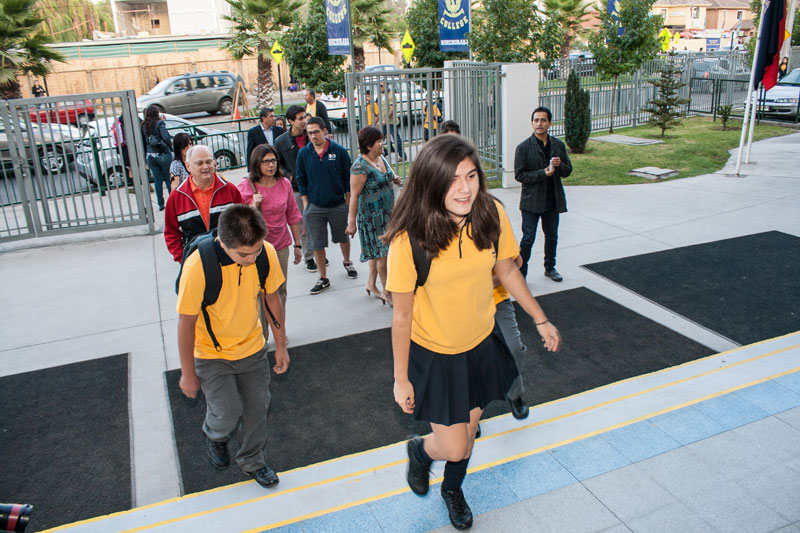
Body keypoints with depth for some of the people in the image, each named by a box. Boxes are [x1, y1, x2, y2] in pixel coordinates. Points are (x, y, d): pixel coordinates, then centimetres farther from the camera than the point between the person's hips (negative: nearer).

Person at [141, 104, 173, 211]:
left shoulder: (144, 126, 6)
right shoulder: (159, 123, -10)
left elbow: (144, 141, 9)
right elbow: (166, 138, -17)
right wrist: (170, 145, 2)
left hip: (150, 156, 5)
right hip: (163, 154, -5)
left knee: (157, 180, 9)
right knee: (169, 179, 6)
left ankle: (161, 204, 13)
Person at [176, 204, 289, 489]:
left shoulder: (266, 252, -20)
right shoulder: (198, 267, -31)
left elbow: (272, 299, -3)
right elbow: (186, 323, -19)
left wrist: (281, 345, 5)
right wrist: (188, 373, -9)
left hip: (252, 348, 4)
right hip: (211, 355, -3)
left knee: (257, 407, 12)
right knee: (227, 413, -3)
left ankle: (252, 461, 39)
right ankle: (215, 435, 35)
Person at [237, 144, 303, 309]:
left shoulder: (284, 184, 2)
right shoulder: (245, 187, -7)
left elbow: (293, 215, 10)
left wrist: (297, 245, 12)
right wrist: (254, 205, -21)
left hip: (281, 247, 3)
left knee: (280, 292, 10)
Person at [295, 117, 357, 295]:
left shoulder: (339, 151, -6)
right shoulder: (303, 153, -2)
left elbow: (347, 177, 2)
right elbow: (301, 180, 6)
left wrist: (348, 201, 2)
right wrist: (305, 203, 2)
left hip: (338, 205, 0)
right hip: (314, 207, 1)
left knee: (343, 238, 17)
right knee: (317, 244, 3)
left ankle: (347, 263, 45)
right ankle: (323, 278, 16)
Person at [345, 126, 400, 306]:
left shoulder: (382, 158, 6)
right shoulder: (360, 166, -19)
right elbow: (354, 195, -19)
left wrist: (395, 178, 2)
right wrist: (352, 222, -19)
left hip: (387, 213, 8)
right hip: (371, 215, -8)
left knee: (377, 251, 17)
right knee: (383, 252, -2)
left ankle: (371, 284, 33)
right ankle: (387, 292, 11)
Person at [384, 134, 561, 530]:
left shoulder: (492, 215, -16)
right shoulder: (408, 240, -27)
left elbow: (506, 270, 2)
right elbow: (402, 316, -18)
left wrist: (541, 320, 11)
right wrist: (401, 379, -9)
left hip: (482, 343, 4)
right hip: (433, 354, -4)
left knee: (468, 429, 22)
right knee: (453, 447, 4)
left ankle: (453, 489, 55)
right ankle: (420, 450, 43)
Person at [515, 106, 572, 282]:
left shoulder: (558, 145, 5)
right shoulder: (524, 147, -7)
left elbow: (568, 171, 9)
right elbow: (519, 175, -12)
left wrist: (559, 165, -13)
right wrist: (543, 173, -20)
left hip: (553, 201, 4)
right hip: (532, 201, -4)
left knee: (552, 237, 16)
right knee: (528, 239, -2)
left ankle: (550, 267, 35)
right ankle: (521, 272, 11)